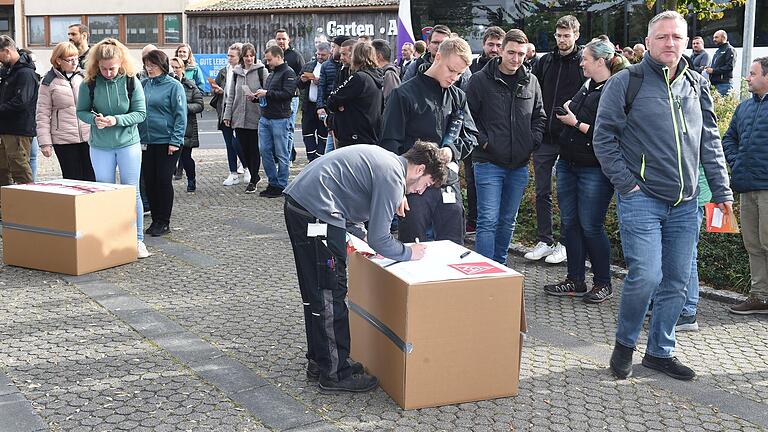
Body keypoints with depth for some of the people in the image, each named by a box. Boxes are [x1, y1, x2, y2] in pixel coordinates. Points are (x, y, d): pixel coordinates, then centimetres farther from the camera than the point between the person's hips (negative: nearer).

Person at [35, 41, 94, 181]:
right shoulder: (49, 82, 1)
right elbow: (42, 114, 2)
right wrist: (45, 142, -4)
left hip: (89, 137, 2)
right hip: (64, 140, -2)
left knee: (90, 179, 1)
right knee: (72, 181, 2)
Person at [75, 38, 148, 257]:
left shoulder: (131, 82, -10)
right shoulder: (89, 84, -8)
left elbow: (140, 113, -6)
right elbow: (81, 111, 2)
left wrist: (117, 120, -20)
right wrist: (94, 119, -19)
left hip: (128, 143, -1)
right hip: (100, 146, 1)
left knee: (132, 192, 3)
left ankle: (138, 239, 10)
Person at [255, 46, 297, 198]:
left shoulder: (288, 73, -6)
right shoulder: (271, 74, 21)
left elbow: (287, 93, -18)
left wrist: (267, 93, -14)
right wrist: (257, 95, 8)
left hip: (280, 119, -9)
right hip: (265, 117, 9)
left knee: (281, 154, -1)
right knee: (265, 151, 7)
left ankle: (281, 186, 6)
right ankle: (273, 183, 16)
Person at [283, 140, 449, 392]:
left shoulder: (383, 159, 19)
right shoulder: (392, 176, -11)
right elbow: (378, 239, -12)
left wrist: (363, 237, 19)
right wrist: (409, 253, 5)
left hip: (295, 203, 10)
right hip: (316, 213, -10)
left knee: (314, 293, 19)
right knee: (331, 296, -1)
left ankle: (319, 362, 30)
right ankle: (335, 374, 9)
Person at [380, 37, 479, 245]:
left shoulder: (458, 97, 13)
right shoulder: (405, 94, -3)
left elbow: (470, 135, 12)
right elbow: (390, 143, -7)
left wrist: (451, 151, -10)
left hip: (449, 187, 5)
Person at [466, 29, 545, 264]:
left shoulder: (531, 82, 8)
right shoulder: (480, 80, -6)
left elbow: (539, 116, 19)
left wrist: (533, 140, 5)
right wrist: (482, 140, -10)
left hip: (519, 165, 5)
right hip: (489, 163, -5)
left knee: (508, 221, 15)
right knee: (488, 221, -8)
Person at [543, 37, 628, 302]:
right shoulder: (587, 87, 12)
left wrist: (576, 123, -18)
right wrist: (567, 113, 5)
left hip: (595, 169, -9)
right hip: (568, 164, 9)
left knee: (591, 226, -1)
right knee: (569, 223, 11)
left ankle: (603, 284, 15)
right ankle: (575, 281, 21)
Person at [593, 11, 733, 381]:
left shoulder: (696, 85, 12)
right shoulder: (626, 82, -3)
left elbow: (710, 141, 16)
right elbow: (603, 137, -4)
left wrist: (721, 190, 10)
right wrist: (626, 183, -10)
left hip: (685, 204, 5)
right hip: (641, 199, -5)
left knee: (676, 281, 8)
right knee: (645, 275, -14)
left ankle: (660, 351, 23)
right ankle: (624, 344, 10)